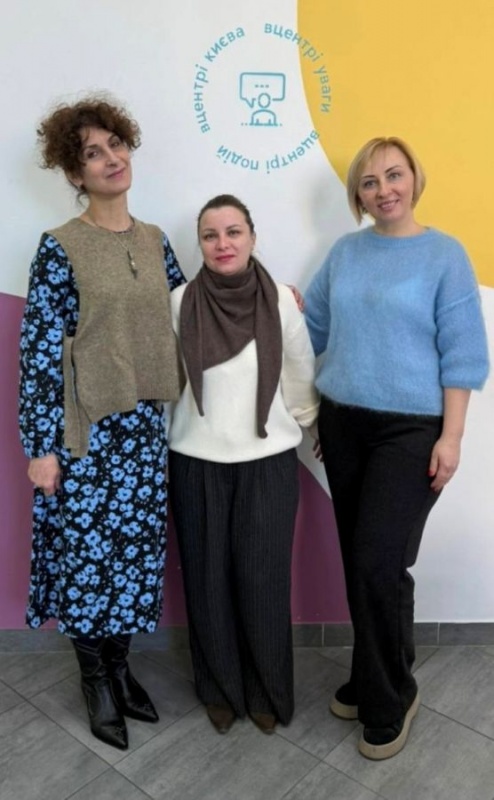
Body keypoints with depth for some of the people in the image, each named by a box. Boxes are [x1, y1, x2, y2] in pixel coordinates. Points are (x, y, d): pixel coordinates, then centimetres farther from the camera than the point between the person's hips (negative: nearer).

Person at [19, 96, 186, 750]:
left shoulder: (156, 242, 8)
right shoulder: (60, 249, -8)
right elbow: (38, 352, -10)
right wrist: (40, 446, -12)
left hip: (148, 424, 5)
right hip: (89, 427, -5)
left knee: (136, 549, 13)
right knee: (90, 550, 6)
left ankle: (119, 666, 34)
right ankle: (96, 682, 29)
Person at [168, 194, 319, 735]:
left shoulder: (281, 300, -7)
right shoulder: (180, 303, -6)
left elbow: (301, 375, 5)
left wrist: (297, 422, 12)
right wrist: (191, 419, 10)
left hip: (268, 462, 0)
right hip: (197, 462, 1)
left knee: (263, 581, 5)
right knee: (209, 580, 9)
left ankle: (267, 692, 28)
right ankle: (221, 689, 31)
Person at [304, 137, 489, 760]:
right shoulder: (343, 253, 8)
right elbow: (310, 326, 15)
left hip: (410, 429, -4)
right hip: (342, 424, 5)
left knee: (380, 564, -7)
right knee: (358, 563, 12)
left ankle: (389, 699, 17)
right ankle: (371, 680, 32)